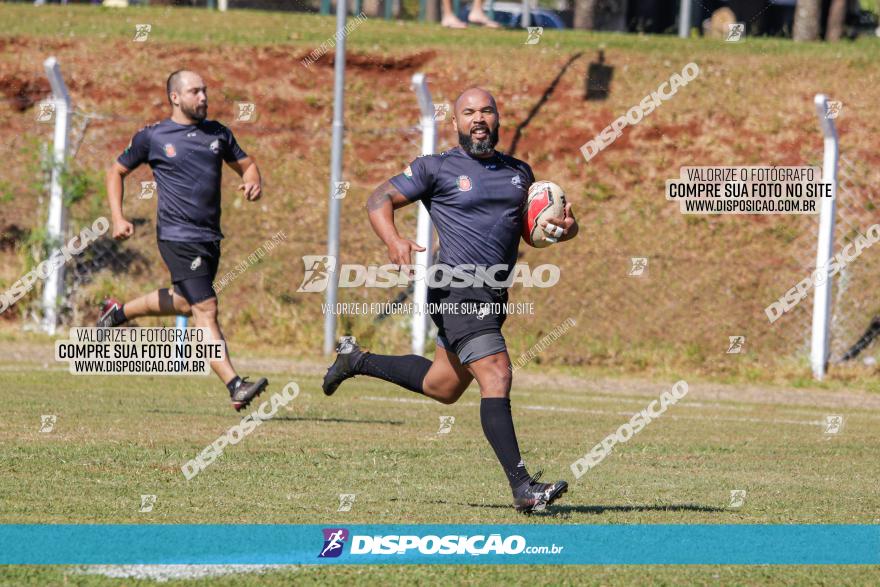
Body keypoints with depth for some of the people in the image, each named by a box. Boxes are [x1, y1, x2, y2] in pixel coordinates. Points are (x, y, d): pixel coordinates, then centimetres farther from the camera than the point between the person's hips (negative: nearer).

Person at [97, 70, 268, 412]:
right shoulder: (152, 137, -1)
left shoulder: (218, 133, 11)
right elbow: (116, 172, 10)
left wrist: (253, 181, -4)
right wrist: (118, 218, -2)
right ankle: (235, 387, -18)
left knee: (186, 302, 22)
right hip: (178, 238, -7)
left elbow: (246, 164, 21)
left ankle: (118, 312, 45)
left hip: (210, 238, 7)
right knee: (205, 309, -13)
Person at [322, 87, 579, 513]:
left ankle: (356, 359, 41)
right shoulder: (437, 169, 0)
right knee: (496, 376, -19)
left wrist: (564, 228, -1)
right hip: (458, 287, -8)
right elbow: (380, 199, 3)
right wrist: (394, 241, -18)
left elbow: (536, 229, 24)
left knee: (443, 387, 19)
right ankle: (522, 488, -23)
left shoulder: (518, 172, 17)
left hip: (495, 295, 8)